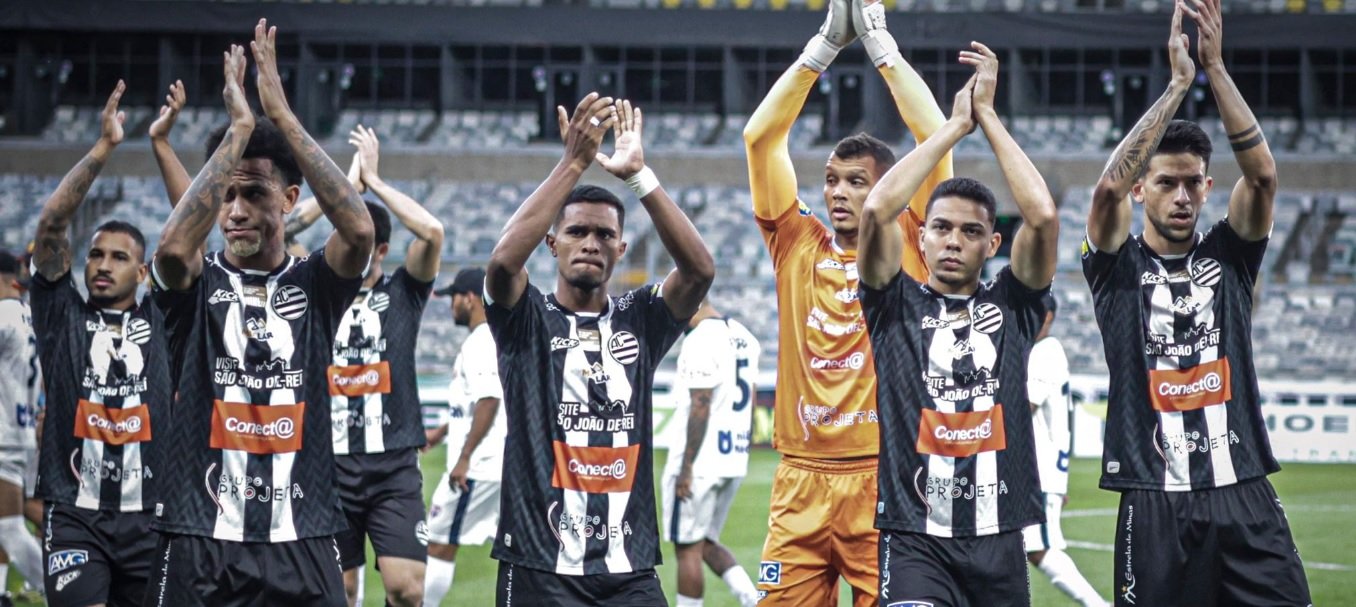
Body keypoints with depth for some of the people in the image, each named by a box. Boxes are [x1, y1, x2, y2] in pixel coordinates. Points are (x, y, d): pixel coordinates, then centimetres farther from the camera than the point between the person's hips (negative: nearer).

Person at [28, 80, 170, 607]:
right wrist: (102, 148, -7)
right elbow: (51, 223, -2)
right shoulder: (62, 315, 8)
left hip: (148, 513, 2)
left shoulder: (160, 320, 10)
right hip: (75, 512, -2)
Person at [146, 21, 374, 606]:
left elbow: (360, 231, -17)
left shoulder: (315, 285, 5)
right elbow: (174, 245, -22)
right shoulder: (195, 285, 3)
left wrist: (282, 114, -17)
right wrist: (240, 127, -18)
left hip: (302, 546, 1)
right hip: (200, 546, -1)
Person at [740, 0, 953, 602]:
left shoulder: (906, 247, 5)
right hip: (802, 480, 2)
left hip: (885, 477, -2)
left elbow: (935, 138, -3)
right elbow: (760, 136, 7)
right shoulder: (799, 245, 11)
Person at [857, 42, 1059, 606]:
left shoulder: (1011, 304, 9)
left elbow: (1042, 215, -7)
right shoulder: (897, 305, 5)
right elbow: (877, 210, -11)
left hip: (997, 539, 3)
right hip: (915, 537, -3)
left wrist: (987, 114, -1)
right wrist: (955, 125, -4)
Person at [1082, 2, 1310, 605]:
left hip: (1244, 495, 2)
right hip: (1155, 503, -2)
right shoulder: (1118, 265, 4)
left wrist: (1216, 69, -12)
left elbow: (1262, 175, -6)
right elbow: (1110, 186, -15)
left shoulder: (1228, 256, 10)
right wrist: (1178, 83, -15)